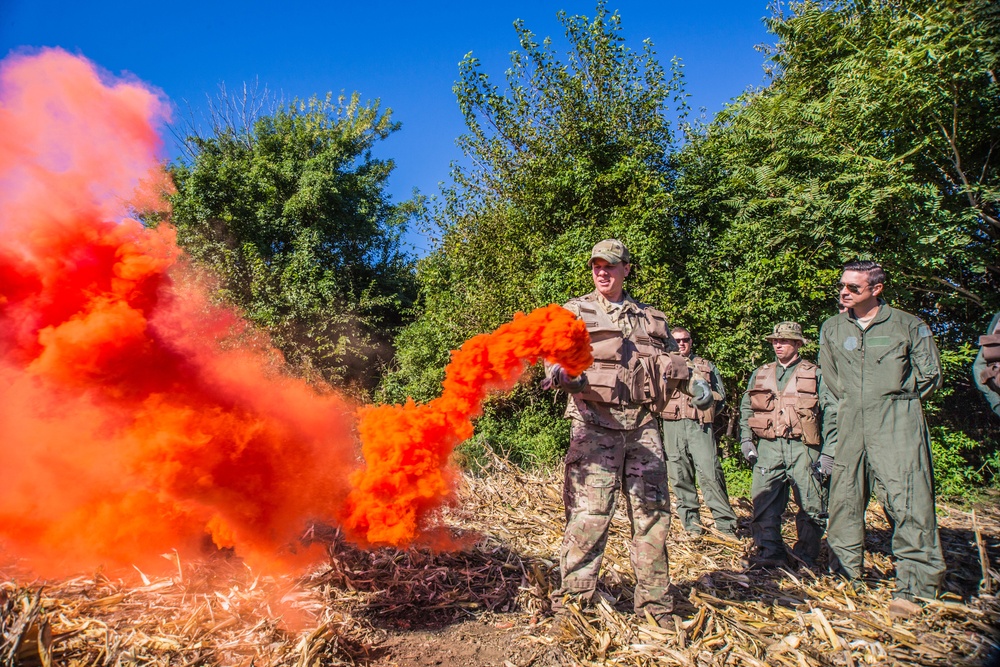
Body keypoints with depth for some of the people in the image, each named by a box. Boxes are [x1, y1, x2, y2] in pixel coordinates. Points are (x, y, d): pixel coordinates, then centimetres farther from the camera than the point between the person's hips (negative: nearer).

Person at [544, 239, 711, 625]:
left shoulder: (651, 318, 19)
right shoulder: (575, 312, 9)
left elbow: (670, 361, 23)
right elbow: (557, 355, -2)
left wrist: (693, 381, 2)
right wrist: (560, 373, -26)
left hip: (642, 422, 4)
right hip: (595, 421, -3)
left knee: (653, 510, 7)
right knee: (589, 512, -6)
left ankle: (655, 600, 21)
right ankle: (574, 599, 7)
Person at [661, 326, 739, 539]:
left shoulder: (706, 366, 18)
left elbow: (720, 395, 17)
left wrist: (706, 413, 7)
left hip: (700, 426, -1)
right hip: (673, 426, 1)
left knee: (710, 472, -11)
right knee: (680, 476, 1)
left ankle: (726, 524, -4)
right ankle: (692, 525, 9)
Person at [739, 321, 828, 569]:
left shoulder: (815, 374, 8)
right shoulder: (759, 374, 17)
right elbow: (746, 409, 18)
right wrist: (745, 439, 6)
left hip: (802, 449, -2)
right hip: (768, 448, 3)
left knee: (811, 505, 1)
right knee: (764, 503, -2)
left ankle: (806, 554, 16)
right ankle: (769, 552, 6)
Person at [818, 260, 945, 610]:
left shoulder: (909, 326, 3)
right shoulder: (831, 328, 12)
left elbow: (930, 375, 8)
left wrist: (897, 399, 9)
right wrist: (851, 404, 13)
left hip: (897, 424, -3)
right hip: (850, 423, 4)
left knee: (908, 501, -10)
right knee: (844, 498, 5)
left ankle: (915, 587, -1)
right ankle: (845, 576, 18)